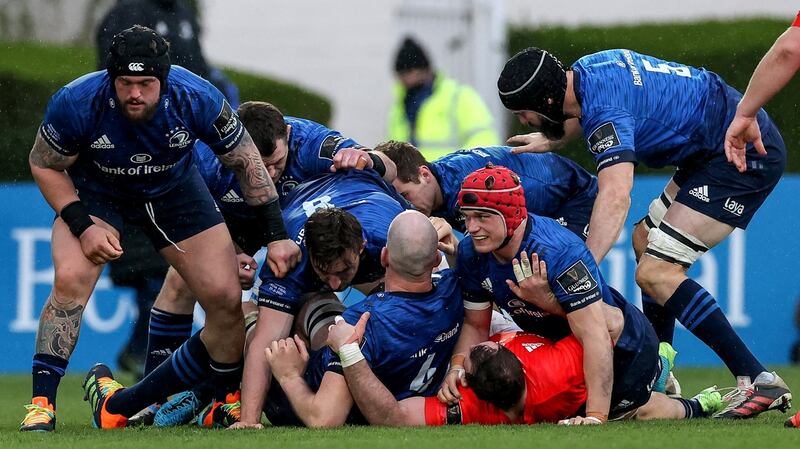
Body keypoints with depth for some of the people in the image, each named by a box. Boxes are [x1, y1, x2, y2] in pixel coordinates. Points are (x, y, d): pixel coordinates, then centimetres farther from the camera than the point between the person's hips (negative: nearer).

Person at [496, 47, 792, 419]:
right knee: (645, 240, 21)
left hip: (746, 156, -11)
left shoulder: (604, 108, -26)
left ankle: (758, 382, -18)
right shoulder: (584, 70, 4)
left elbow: (615, 196, -40)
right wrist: (551, 141, 18)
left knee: (655, 272, -16)